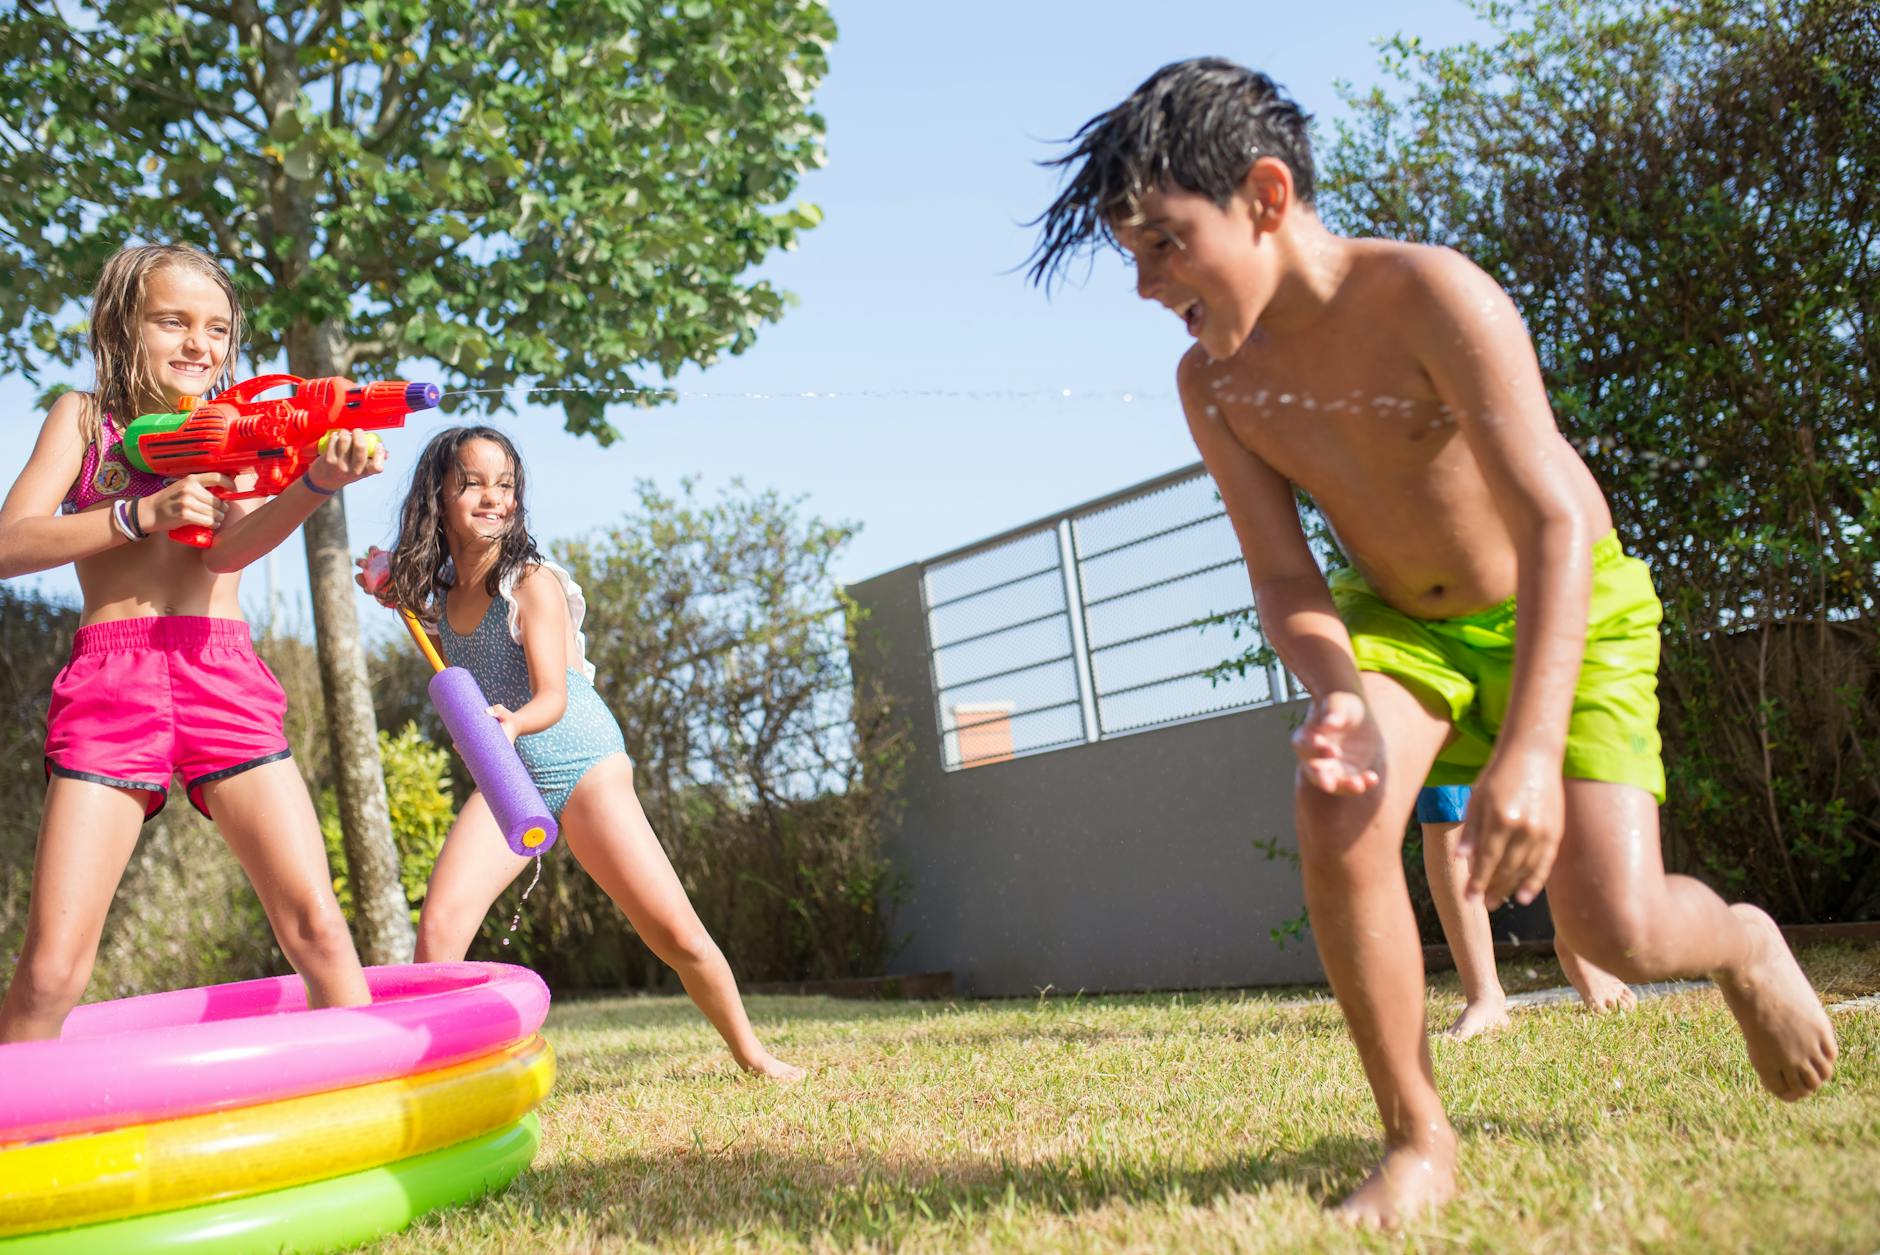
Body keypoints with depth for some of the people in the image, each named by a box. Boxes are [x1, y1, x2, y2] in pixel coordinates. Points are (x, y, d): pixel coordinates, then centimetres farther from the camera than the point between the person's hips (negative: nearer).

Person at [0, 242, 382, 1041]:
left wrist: (317, 483, -21)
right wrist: (143, 514, -11)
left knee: (316, 924, -10)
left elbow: (230, 548, -3)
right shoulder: (84, 418, 15)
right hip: (109, 677, -1)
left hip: (225, 676, 1)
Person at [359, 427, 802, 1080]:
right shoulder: (441, 590, 3)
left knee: (680, 938, -4)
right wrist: (405, 607, 10)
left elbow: (553, 696, -22)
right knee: (438, 928, -19)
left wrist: (511, 723, -45)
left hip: (586, 768, -4)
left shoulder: (532, 582, -13)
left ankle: (749, 1052, 16)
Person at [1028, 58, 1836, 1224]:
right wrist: (1340, 692, -33)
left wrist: (1533, 746, -45)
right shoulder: (1211, 382, -13)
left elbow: (1556, 522, -34)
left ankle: (1743, 943, 25)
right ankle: (1418, 1140, -8)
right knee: (1335, 807, -27)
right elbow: (1285, 581, -10)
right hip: (1399, 616, 4)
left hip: (1569, 609, -3)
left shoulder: (1429, 295, -29)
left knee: (1613, 928, -16)